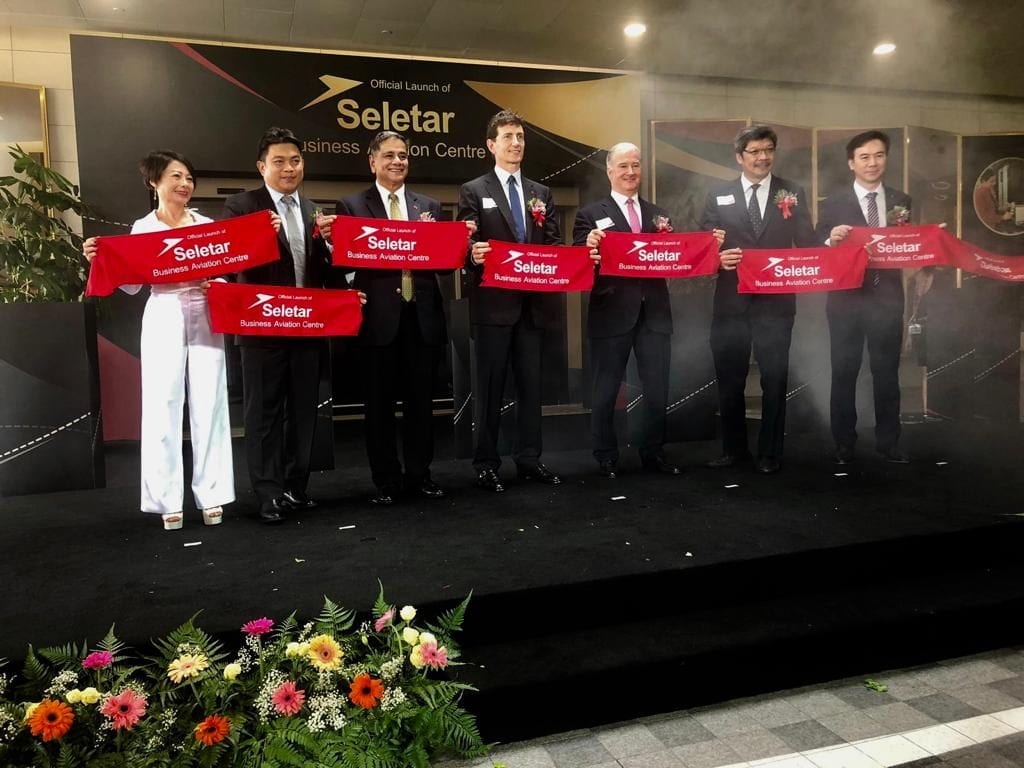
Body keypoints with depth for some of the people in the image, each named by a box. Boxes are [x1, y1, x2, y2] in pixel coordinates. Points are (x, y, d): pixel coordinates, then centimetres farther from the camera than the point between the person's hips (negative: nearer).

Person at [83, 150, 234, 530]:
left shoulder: (208, 225, 9)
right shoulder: (143, 228, 6)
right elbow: (131, 285, 4)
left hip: (204, 320, 1)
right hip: (164, 320, -1)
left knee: (209, 407, 2)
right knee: (163, 409, -1)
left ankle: (211, 494, 11)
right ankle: (168, 500, 8)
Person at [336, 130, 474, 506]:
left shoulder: (430, 206, 13)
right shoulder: (352, 206, 4)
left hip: (422, 315, 3)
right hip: (379, 316, -2)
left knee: (421, 399, 10)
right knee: (380, 401, 6)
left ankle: (419, 474, 23)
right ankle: (386, 480, 18)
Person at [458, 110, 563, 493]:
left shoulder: (542, 193, 16)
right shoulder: (473, 191, 3)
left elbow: (553, 244, 10)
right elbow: (466, 246, -5)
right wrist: (473, 254, -28)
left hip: (534, 303, 4)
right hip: (494, 302, -4)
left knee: (530, 383, 9)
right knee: (491, 385, 1)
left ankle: (529, 459, 18)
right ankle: (486, 463, 10)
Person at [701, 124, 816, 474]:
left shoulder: (793, 193, 7)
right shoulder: (718, 195, 7)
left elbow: (807, 245, 4)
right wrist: (719, 258, -16)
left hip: (776, 301, 0)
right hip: (731, 301, 1)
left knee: (774, 380, 5)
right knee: (729, 380, 8)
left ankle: (770, 453, 18)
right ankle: (733, 448, 24)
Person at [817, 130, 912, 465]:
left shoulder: (901, 201, 9)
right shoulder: (833, 203, 0)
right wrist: (831, 239, -24)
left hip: (887, 299, 3)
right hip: (846, 300, -2)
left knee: (887, 373, 10)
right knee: (844, 374, 5)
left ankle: (888, 443, 21)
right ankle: (844, 444, 15)